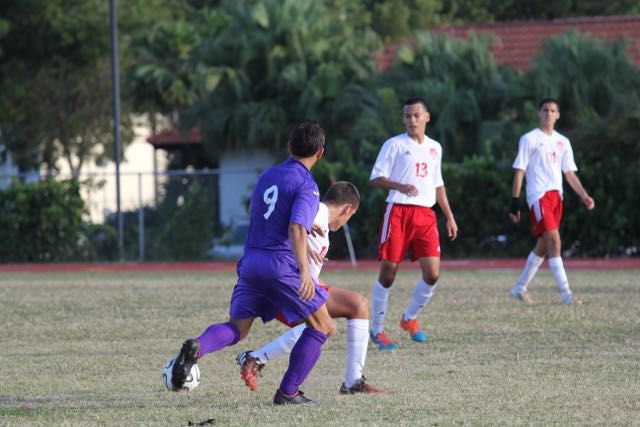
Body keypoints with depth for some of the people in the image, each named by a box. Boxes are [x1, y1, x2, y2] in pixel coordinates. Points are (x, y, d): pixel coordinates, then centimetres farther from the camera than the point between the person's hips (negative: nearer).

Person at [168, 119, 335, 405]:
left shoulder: (267, 176, 16)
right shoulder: (306, 186, -7)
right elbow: (297, 230, -21)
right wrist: (305, 271, -30)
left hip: (250, 261, 7)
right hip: (282, 264, -6)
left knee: (237, 328, 7)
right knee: (322, 326, 9)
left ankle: (197, 347, -26)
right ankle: (288, 392, 5)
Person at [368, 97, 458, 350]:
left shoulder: (434, 148, 16)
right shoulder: (394, 145, 0)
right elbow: (376, 178, -5)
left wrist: (449, 216, 21)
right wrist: (400, 186, -22)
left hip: (425, 215, 4)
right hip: (398, 213, -4)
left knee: (432, 273, -7)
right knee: (388, 273, -4)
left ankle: (410, 319, 15)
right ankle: (377, 330, 9)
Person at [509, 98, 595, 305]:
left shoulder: (562, 142, 16)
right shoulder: (529, 139, 0)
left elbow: (570, 173, 16)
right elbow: (519, 171, -2)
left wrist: (584, 196, 2)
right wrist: (514, 203, -8)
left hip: (556, 196, 7)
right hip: (538, 195, -7)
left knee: (543, 245, 10)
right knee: (554, 240, -17)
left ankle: (520, 288, 24)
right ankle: (565, 293, -22)